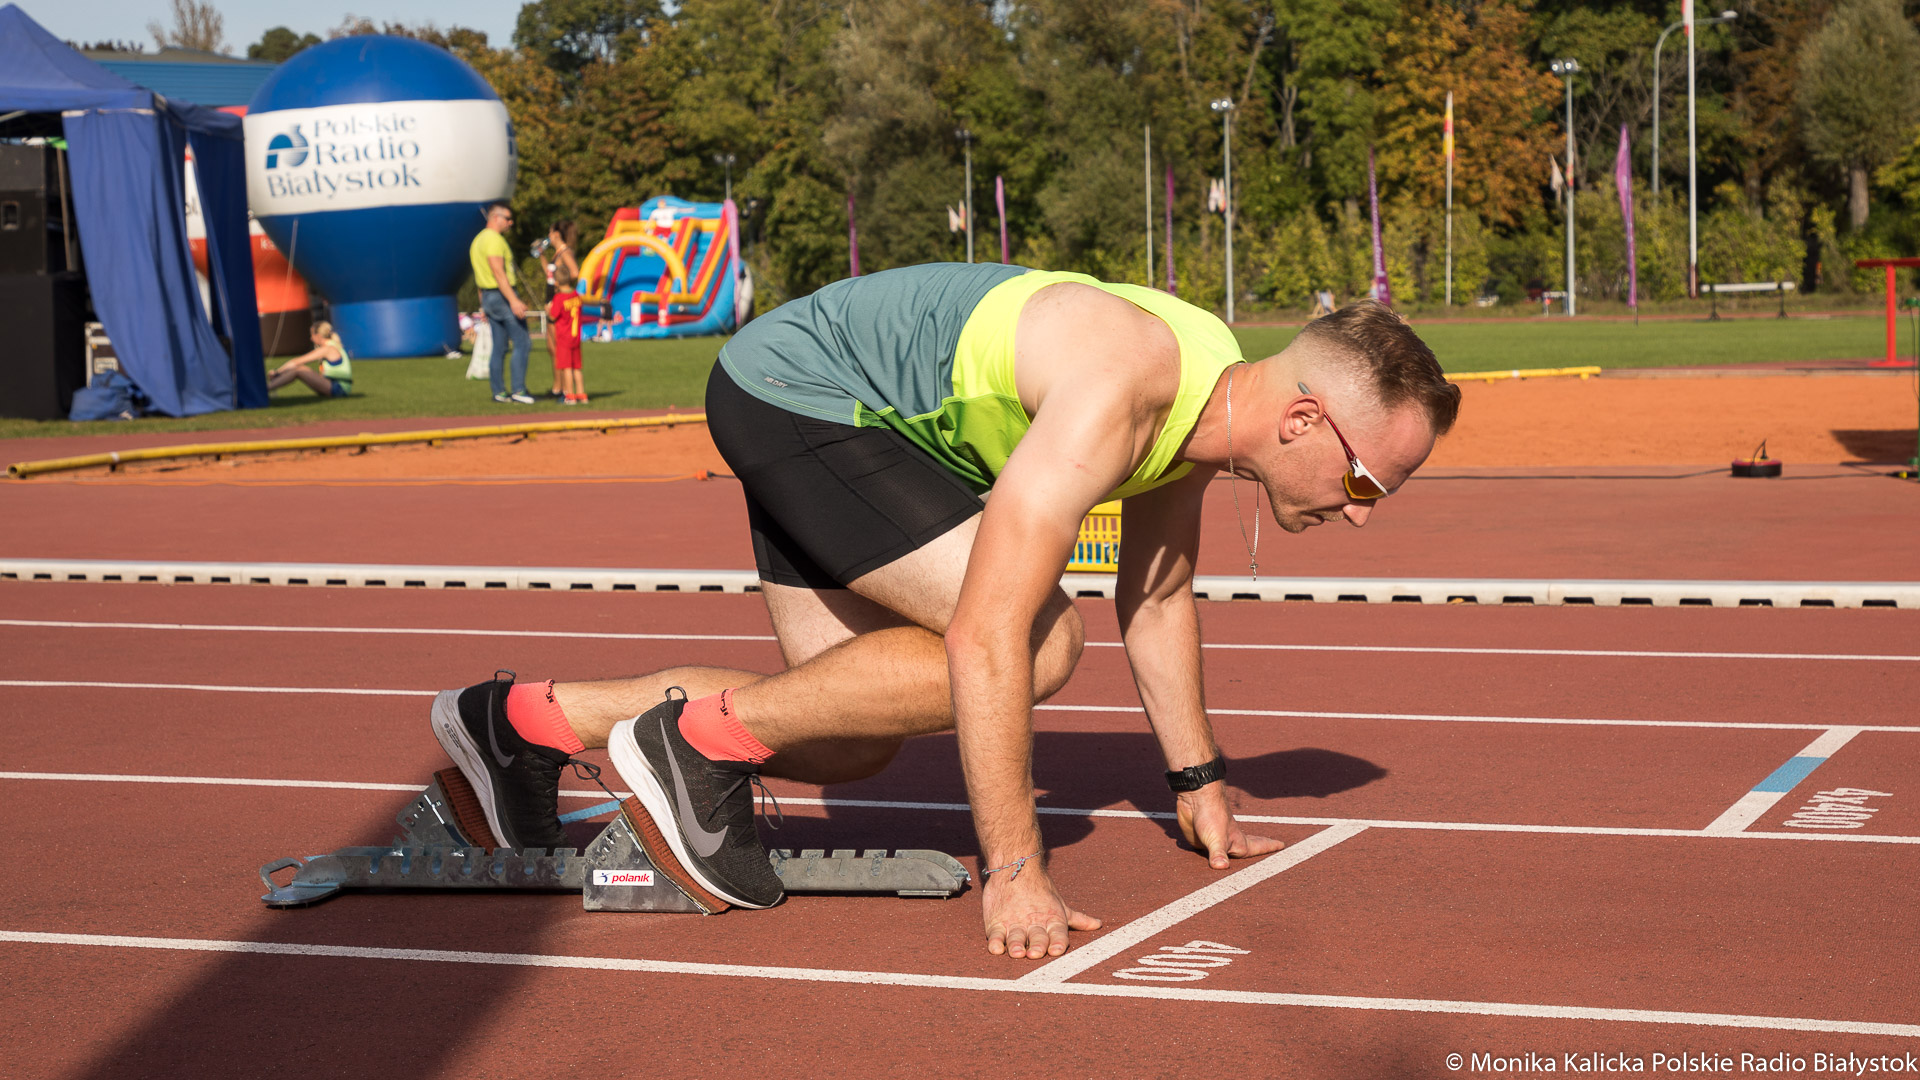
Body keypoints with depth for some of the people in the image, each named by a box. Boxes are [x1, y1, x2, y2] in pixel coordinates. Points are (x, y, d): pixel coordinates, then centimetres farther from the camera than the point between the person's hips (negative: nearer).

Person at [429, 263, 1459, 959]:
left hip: (854, 421, 10)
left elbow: (1155, 597, 12)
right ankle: (707, 734, -12)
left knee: (849, 740, 11)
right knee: (1036, 643, -22)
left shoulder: (1213, 384, -4)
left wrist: (1198, 786, 17)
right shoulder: (1117, 391, -33)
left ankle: (529, 719, 16)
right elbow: (982, 637, -36)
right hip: (789, 389, -10)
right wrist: (1013, 874, -33)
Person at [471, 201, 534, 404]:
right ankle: (518, 390, -11)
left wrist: (484, 305, 23)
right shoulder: (494, 239, -15)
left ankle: (499, 392, 10)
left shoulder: (478, 240, 17)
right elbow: (498, 272, -23)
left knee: (499, 347, 10)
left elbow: (479, 275, 20)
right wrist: (513, 300, -28)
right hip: (503, 295, -10)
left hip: (488, 296, 10)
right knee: (522, 343, -7)